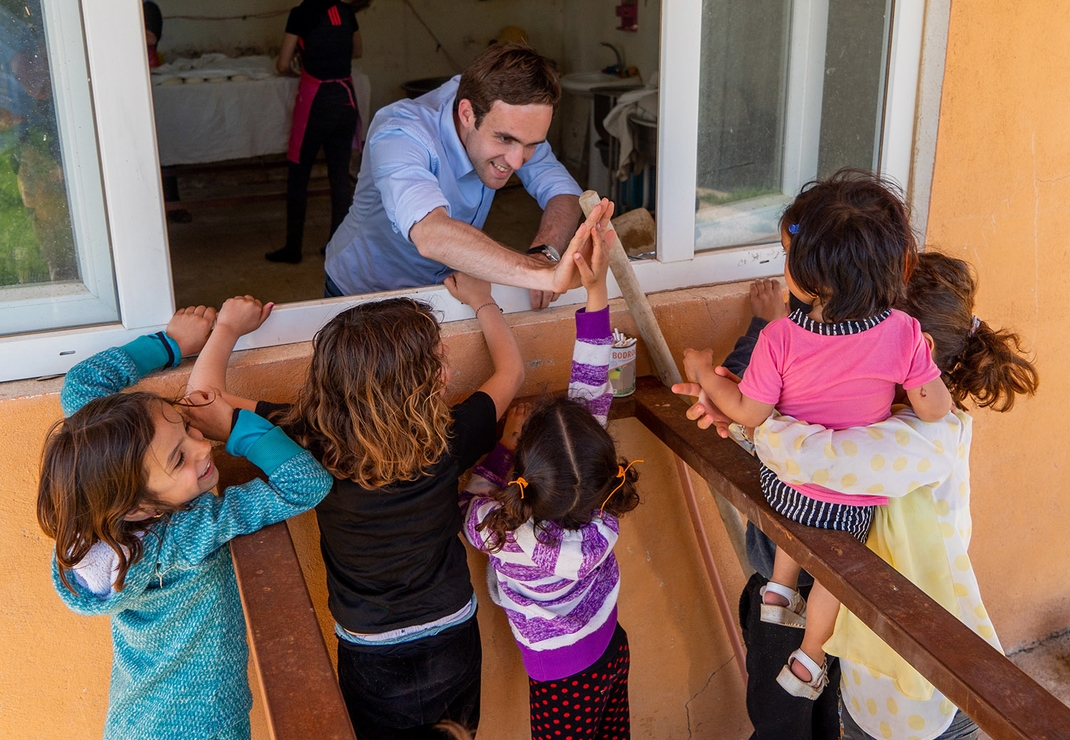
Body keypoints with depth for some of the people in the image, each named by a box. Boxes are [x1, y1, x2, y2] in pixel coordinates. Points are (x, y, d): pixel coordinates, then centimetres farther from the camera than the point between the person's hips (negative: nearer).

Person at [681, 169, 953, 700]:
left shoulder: (781, 338, -26)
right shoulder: (902, 333, -24)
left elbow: (749, 413, -16)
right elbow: (935, 409, -15)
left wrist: (705, 373, -1)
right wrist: (921, 361, 5)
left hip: (784, 481, 0)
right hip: (852, 498, 0)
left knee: (800, 521, 37)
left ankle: (778, 592, 50)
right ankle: (807, 663, 45)